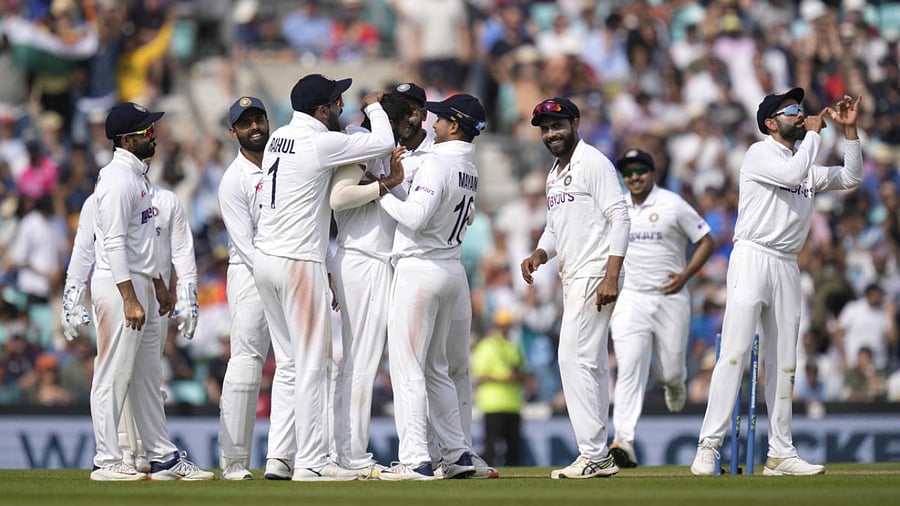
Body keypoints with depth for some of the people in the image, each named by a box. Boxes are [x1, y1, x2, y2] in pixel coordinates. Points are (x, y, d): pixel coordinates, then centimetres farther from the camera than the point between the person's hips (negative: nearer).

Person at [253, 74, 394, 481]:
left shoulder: (278, 138, 11)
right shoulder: (321, 143, -14)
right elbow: (383, 143, -8)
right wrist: (374, 108, 11)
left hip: (265, 261, 8)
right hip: (299, 263, -8)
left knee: (288, 363, 14)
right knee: (311, 364, -5)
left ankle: (279, 455, 12)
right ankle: (311, 462, -5)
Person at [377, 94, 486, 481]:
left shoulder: (437, 164, -16)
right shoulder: (470, 171, 13)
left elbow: (417, 218, -24)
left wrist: (383, 195, -9)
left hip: (420, 269, -9)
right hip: (452, 271, 9)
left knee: (407, 368, -6)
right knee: (436, 368, 18)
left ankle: (415, 460, -11)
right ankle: (458, 455, 16)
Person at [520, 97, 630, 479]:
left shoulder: (593, 162, -9)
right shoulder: (555, 174, 19)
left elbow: (619, 218, -15)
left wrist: (611, 277, -23)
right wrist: (540, 253, 5)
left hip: (595, 274, -10)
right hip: (572, 277, 10)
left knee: (575, 358, -15)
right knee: (591, 363, 10)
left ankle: (593, 455, -15)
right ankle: (598, 456, 12)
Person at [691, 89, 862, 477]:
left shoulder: (808, 166, 20)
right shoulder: (760, 154, -1)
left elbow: (850, 179, 18)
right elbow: (792, 174, -18)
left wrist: (849, 130, 9)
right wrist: (813, 134, -6)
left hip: (787, 267, 7)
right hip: (752, 258, -7)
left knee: (783, 363, 6)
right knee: (735, 352, -15)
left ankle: (780, 453, 9)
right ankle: (709, 446, -19)